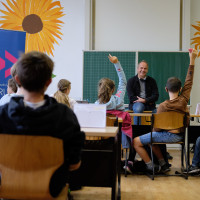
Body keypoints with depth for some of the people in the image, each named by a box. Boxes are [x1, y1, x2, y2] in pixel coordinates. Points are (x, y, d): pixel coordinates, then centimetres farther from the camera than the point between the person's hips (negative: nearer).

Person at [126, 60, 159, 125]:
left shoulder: (152, 81, 12)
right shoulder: (131, 81, 5)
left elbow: (156, 96, 4)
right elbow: (131, 97, -4)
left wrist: (145, 100, -15)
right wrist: (148, 102, -8)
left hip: (149, 105, 2)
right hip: (136, 103, -2)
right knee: (138, 109, -36)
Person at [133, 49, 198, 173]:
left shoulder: (163, 106, -18)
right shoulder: (184, 100, -6)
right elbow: (189, 81, 3)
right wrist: (192, 60, 6)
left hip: (169, 135, -7)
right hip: (181, 134, 7)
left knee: (136, 142, -1)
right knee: (151, 138, 30)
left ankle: (151, 167, 3)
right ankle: (163, 164, 28)